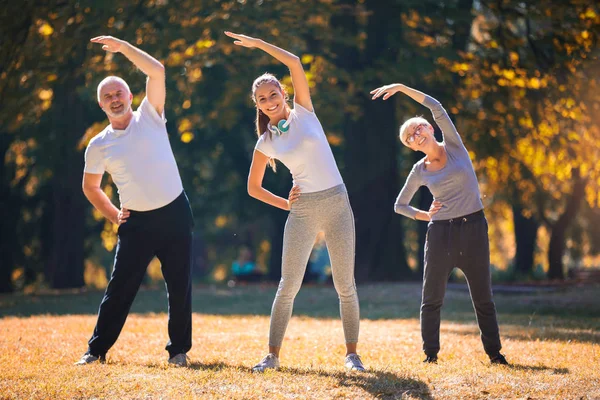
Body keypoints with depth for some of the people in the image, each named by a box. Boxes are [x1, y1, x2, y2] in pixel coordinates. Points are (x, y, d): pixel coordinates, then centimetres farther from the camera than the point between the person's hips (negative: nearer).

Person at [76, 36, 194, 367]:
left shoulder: (149, 117, 1)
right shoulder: (98, 146, 4)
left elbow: (157, 72, -11)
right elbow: (90, 186, 18)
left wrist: (123, 47, -12)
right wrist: (112, 215, 8)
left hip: (174, 213, -1)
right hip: (137, 222, 1)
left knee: (180, 286, 2)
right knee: (120, 287, 0)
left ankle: (179, 350, 13)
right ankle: (97, 349, 8)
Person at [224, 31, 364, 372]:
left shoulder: (303, 112, 3)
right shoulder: (266, 143, 5)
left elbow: (294, 62, -8)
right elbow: (254, 187, 14)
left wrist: (256, 43, -5)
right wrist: (284, 204, 2)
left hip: (337, 204, 0)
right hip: (302, 211, 1)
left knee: (346, 285, 0)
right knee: (289, 286, -2)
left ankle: (352, 354, 8)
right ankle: (273, 355, 4)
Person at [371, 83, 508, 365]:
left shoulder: (454, 146, 2)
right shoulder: (419, 171, 5)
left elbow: (437, 109, -10)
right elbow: (399, 206, 16)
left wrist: (402, 88, -11)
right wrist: (422, 215, -2)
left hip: (474, 227, -1)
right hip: (440, 231, 1)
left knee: (483, 296, 3)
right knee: (432, 297, 0)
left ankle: (494, 352, 11)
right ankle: (431, 352, 8)